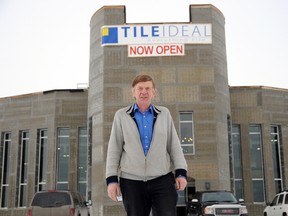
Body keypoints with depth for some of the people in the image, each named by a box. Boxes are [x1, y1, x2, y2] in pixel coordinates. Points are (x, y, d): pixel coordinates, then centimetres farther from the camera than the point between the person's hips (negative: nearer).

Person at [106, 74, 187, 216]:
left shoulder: (164, 113, 9)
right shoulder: (121, 115, 6)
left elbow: (174, 145, 7)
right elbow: (114, 149, 3)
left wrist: (181, 173, -5)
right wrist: (111, 180, -6)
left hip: (162, 179, 0)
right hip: (132, 181, 0)